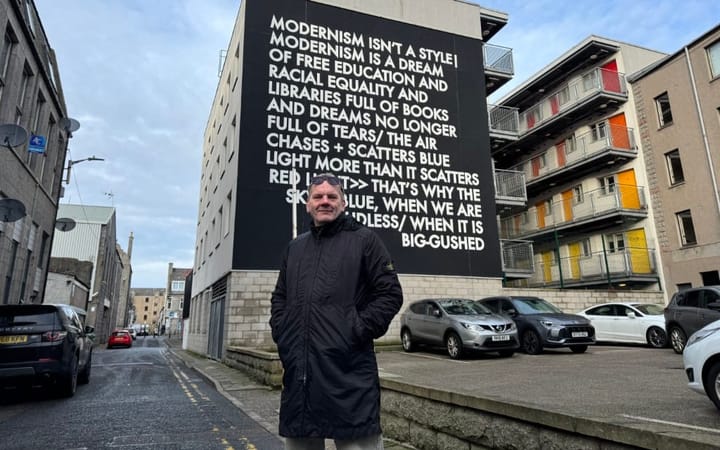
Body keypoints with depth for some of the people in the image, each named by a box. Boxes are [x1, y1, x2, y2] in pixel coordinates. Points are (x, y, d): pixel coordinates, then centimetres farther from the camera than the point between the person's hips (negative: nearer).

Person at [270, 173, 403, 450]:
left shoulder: (364, 240, 2)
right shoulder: (294, 247, 18)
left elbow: (390, 293, -3)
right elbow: (279, 297, 25)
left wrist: (359, 331, -12)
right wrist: (280, 331, 9)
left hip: (348, 369, -5)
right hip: (297, 368, 6)